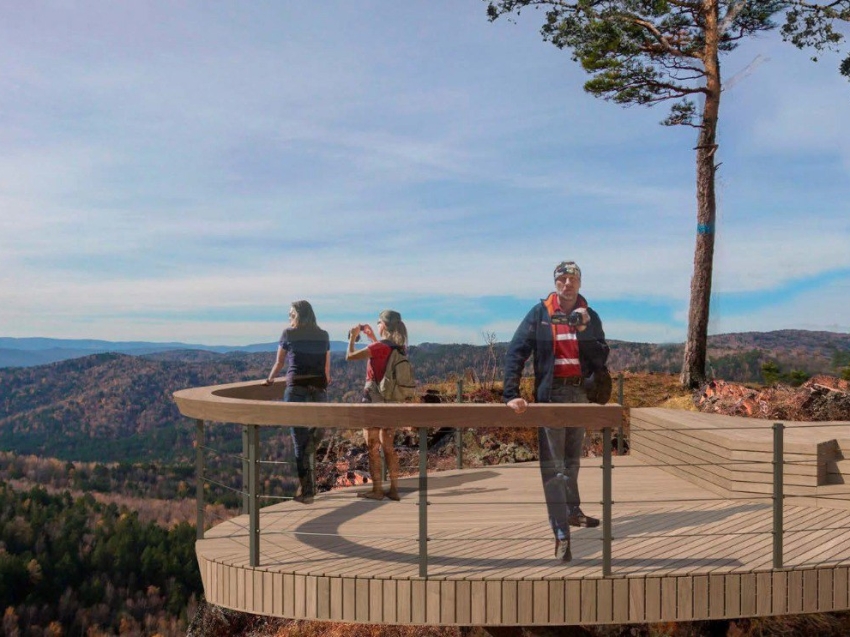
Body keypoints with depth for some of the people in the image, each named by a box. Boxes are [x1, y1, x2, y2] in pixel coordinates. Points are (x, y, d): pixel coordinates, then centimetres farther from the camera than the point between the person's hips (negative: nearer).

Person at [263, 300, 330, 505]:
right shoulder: (323, 335, 9)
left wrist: (270, 379, 32)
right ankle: (310, 485, 18)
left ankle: (306, 490, 2)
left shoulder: (289, 334, 1)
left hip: (297, 388, -3)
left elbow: (279, 363, 13)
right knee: (311, 438, 18)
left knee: (300, 441, 1)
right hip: (319, 388, 3)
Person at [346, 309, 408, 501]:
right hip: (392, 402, 6)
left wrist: (353, 337, 3)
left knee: (373, 447, 4)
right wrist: (372, 338, 23)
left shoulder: (377, 347, -18)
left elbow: (350, 356, -12)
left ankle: (377, 490, 6)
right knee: (388, 445, 14)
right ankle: (394, 489, 15)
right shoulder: (399, 348, 3)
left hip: (374, 400, -6)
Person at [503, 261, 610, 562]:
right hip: (551, 393, -3)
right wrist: (511, 394, -21)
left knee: (572, 459, 21)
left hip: (581, 393, 4)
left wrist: (583, 330, -18)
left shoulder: (590, 317, 3)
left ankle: (572, 510, 41)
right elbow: (516, 353, -12)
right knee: (553, 465, -4)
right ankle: (561, 534, -2)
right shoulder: (540, 314, -5)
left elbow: (601, 359, -4)